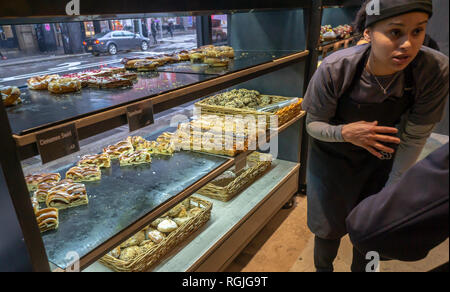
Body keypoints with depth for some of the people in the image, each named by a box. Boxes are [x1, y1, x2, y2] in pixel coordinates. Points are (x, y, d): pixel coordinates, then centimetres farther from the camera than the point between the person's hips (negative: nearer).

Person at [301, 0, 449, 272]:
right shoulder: (335, 69, -29)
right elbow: (313, 124, -15)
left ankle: (362, 268, 49)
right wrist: (345, 132, -36)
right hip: (332, 156, -1)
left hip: (379, 159, 2)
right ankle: (323, 267, 44)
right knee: (329, 228, 11)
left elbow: (414, 139, -15)